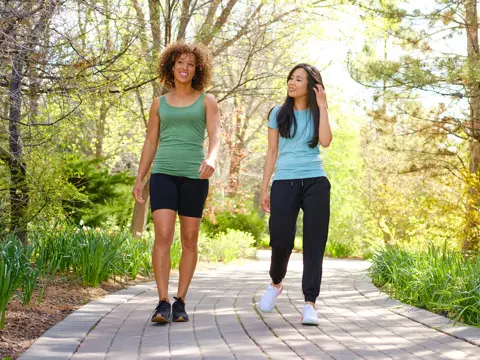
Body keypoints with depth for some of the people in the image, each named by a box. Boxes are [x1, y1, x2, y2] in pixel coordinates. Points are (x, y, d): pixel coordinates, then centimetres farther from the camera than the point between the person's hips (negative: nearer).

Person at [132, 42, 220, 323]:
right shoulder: (159, 104, 14)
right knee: (163, 236, -14)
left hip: (194, 176, -1)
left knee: (189, 239, 3)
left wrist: (212, 158, -28)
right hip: (163, 174, 1)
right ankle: (163, 303, -14)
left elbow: (215, 135, -7)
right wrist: (139, 179, 9)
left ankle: (180, 302, 13)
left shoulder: (207, 101, 7)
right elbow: (150, 143, 16)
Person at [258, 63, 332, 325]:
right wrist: (264, 188, 8)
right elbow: (272, 152, 12)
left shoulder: (316, 114, 10)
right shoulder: (279, 114, 11)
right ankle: (276, 283, 24)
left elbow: (325, 141, -9)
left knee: (314, 242, -4)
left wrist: (322, 107, -7)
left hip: (315, 183, 0)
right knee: (280, 240, -7)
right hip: (284, 183, 0)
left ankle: (310, 303, -3)